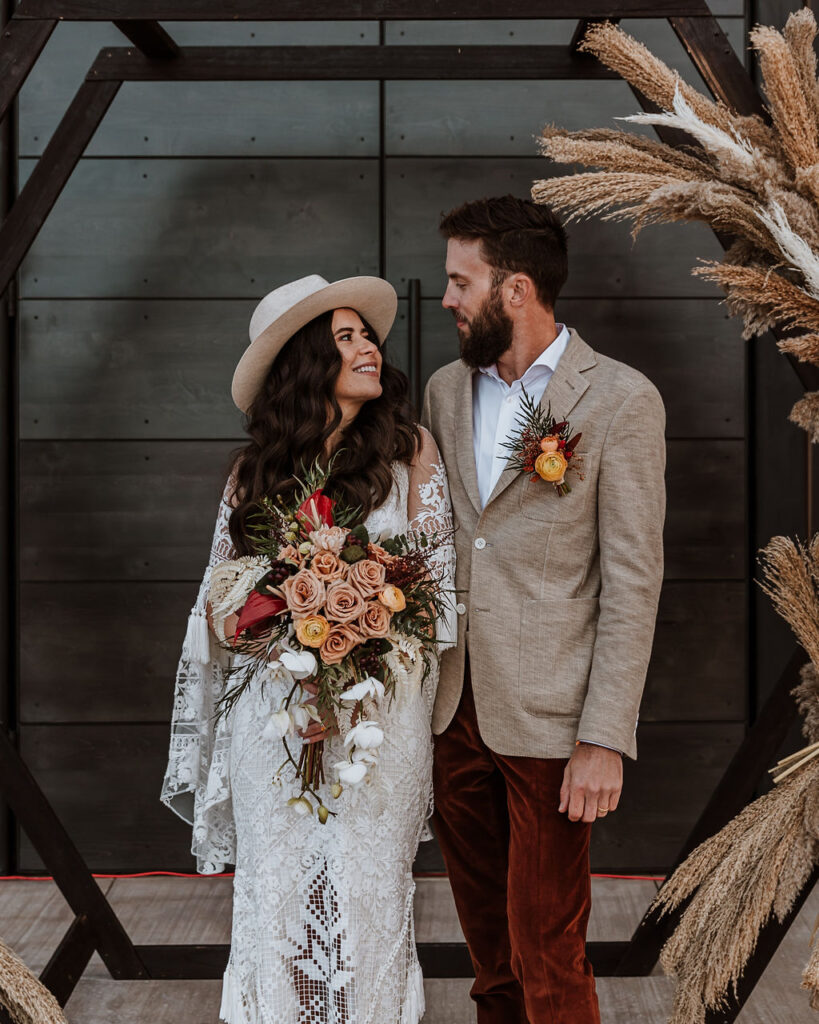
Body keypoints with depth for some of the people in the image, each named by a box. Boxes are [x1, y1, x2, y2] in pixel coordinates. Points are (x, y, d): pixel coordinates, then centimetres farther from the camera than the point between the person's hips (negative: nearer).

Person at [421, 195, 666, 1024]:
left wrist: (606, 739, -15)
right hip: (453, 707, 6)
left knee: (546, 947, 1)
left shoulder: (621, 401, -9)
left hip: (547, 721, -5)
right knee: (484, 928, 17)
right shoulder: (445, 390, 9)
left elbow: (632, 581, -11)